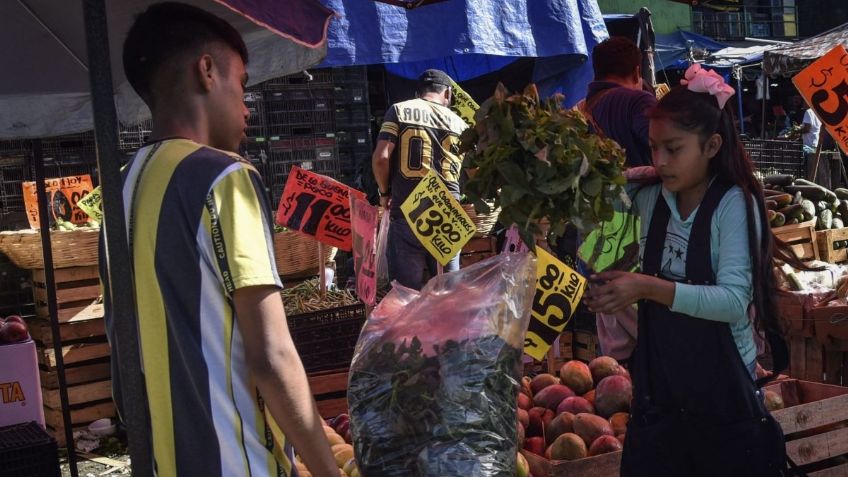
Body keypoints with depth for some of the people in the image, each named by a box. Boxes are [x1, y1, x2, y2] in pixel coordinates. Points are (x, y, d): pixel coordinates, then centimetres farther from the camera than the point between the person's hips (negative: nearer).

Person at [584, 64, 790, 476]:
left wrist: (649, 288, -31)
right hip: (656, 388, 5)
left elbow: (734, 301, -22)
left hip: (722, 394, -4)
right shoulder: (647, 196, 1)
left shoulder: (733, 204, -13)